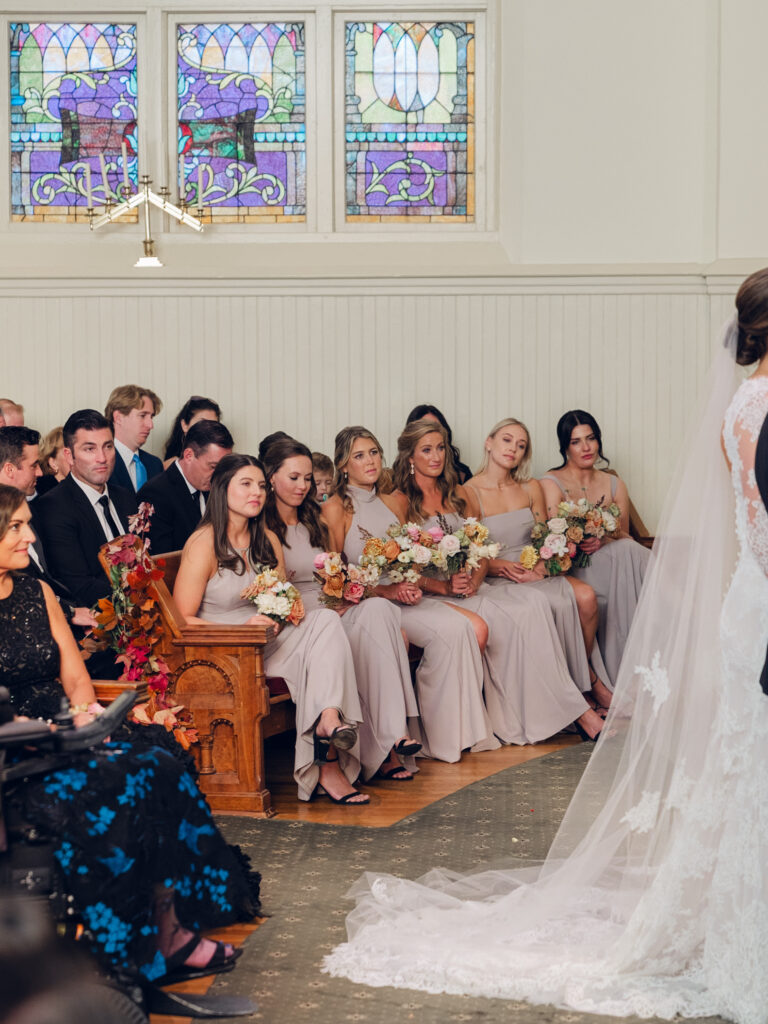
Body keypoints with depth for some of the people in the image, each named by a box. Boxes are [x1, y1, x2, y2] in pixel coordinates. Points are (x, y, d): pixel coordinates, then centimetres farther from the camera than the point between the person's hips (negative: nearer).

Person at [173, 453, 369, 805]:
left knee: (325, 620, -24)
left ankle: (329, 718, -42)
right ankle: (328, 761, -35)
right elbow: (182, 620, -13)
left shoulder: (268, 541, 13)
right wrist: (244, 629, -23)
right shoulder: (203, 544, -8)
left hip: (264, 646, 7)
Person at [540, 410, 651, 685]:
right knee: (626, 553, -31)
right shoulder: (551, 484, 4)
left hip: (612, 561, 4)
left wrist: (604, 541, -12)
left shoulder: (615, 485, 18)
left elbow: (625, 537, 12)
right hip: (570, 569, -4)